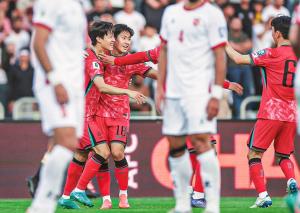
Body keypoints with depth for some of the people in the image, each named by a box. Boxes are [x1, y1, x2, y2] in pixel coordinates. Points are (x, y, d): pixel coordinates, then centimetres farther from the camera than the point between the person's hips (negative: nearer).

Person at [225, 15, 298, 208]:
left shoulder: (272, 54, -8)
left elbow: (239, 59, -8)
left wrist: (225, 45, 8)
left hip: (270, 113, -5)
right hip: (292, 115, 5)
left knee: (254, 154, 4)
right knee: (283, 156, 17)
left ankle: (263, 196, -9)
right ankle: (292, 181, -12)